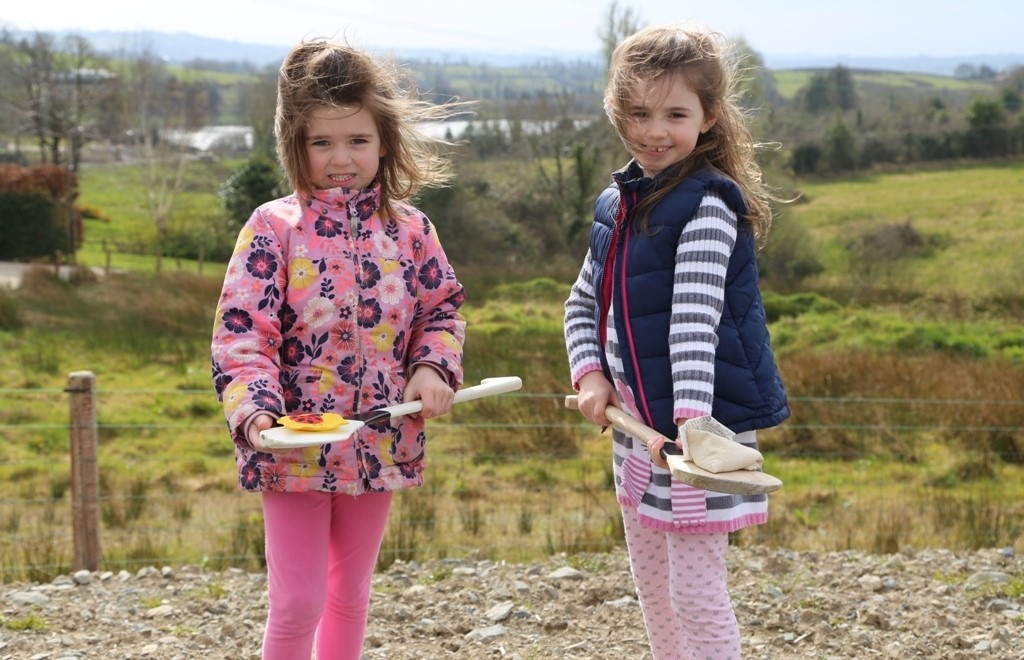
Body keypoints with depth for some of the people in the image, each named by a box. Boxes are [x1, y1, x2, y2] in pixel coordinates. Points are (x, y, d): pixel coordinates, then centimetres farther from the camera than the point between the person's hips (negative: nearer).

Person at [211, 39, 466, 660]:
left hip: (379, 443, 4)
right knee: (298, 601, -3)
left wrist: (433, 367, -9)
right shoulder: (274, 228, -9)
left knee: (350, 594, 17)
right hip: (295, 445, -4)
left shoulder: (411, 229, 2)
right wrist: (255, 410, -27)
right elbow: (241, 333, -12)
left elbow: (442, 311, 11)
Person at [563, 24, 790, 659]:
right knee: (651, 584, 19)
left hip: (699, 421, -9)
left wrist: (691, 416, -37)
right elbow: (584, 302, 15)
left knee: (696, 592, -3)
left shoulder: (707, 204, -16)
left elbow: (695, 318, -27)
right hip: (637, 419, 9)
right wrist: (590, 374, -2)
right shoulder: (618, 204, 9)